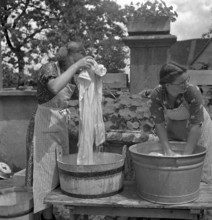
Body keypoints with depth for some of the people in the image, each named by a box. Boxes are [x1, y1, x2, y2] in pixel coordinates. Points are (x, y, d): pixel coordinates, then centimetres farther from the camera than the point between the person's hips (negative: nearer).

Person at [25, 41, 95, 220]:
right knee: (46, 171, -1)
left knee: (59, 171, 13)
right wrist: (75, 66, -35)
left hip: (61, 124, 8)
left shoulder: (69, 73, 6)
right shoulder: (49, 68, -15)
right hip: (45, 124, -8)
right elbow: (54, 88, -37)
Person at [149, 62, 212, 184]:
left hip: (197, 130, -2)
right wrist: (167, 150, -25)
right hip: (173, 128, 2)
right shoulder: (157, 95, -26)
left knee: (202, 172, -3)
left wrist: (186, 155, -32)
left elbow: (196, 125, -32)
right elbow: (159, 123, -19)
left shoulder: (193, 92, -33)